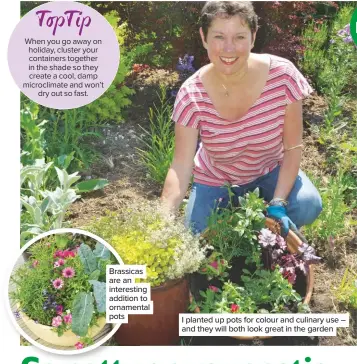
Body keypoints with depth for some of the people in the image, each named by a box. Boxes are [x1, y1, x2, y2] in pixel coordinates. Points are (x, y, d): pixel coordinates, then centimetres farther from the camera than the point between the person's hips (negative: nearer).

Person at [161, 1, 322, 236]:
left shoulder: (282, 76, -26)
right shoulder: (191, 97, -27)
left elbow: (293, 147, -17)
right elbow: (181, 167, -25)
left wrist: (278, 204, -25)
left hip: (271, 170, 0)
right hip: (215, 178, 0)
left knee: (307, 206, -26)